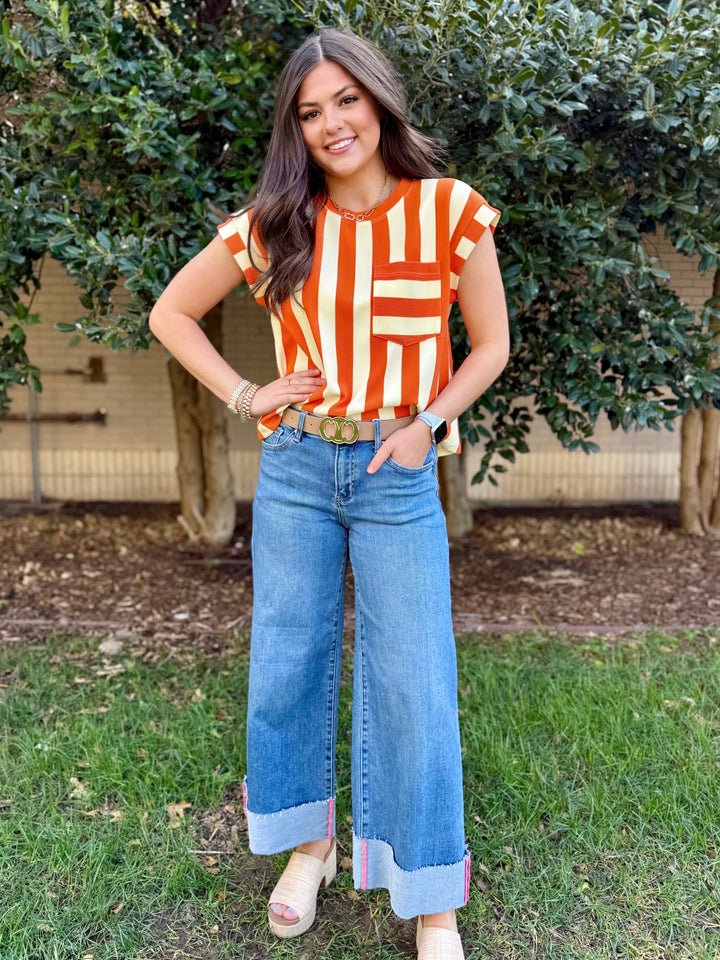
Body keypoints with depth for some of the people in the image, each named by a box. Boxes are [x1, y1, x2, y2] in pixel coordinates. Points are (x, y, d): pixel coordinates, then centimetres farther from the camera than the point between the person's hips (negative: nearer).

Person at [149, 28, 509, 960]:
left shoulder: (450, 212, -3)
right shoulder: (270, 226, 1)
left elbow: (490, 344, 5)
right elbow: (170, 312, 10)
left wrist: (429, 422, -9)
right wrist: (244, 396, -1)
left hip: (398, 474, -2)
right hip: (295, 470, 3)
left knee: (412, 682, 0)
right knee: (289, 664, 11)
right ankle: (311, 845, 35)